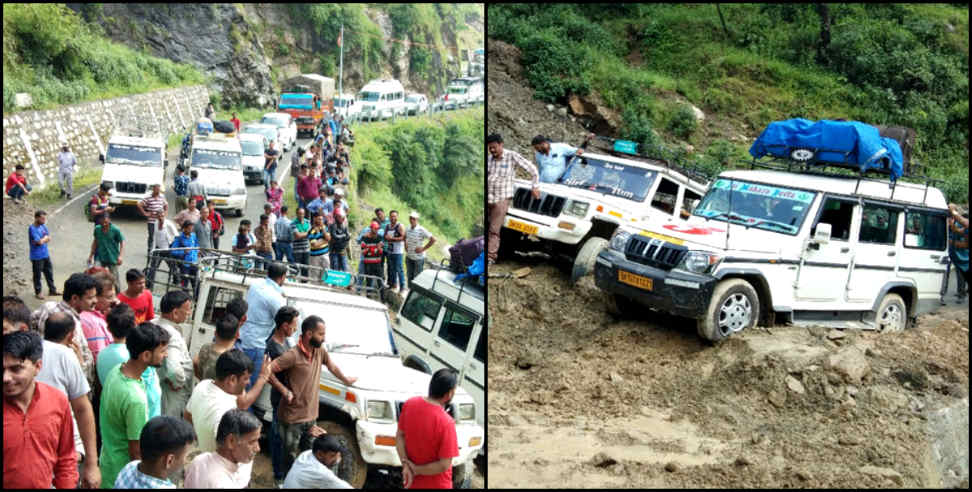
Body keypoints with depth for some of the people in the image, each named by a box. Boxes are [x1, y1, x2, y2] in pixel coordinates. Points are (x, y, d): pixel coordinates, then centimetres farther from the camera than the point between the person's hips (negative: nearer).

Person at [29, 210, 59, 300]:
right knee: (37, 275, 8)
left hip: (46, 254, 7)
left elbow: (49, 239, 1)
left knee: (49, 272, 16)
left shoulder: (43, 226, 2)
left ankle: (52, 290, 28)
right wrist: (45, 237, -7)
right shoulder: (32, 228, -20)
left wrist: (42, 239, -17)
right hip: (37, 257, -7)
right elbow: (40, 242, -25)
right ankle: (37, 293, 22)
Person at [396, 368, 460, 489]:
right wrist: (417, 470, -13)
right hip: (436, 484, -5)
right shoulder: (446, 423, -29)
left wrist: (406, 465, -8)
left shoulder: (409, 404, -12)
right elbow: (444, 465, -24)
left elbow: (399, 436, -2)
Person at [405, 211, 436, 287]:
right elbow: (405, 238, 27)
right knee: (410, 276, 14)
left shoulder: (421, 230, -15)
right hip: (409, 257, 6)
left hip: (418, 257, -6)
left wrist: (423, 249, -17)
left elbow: (433, 239, -19)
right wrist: (406, 247, 11)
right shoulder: (407, 230, 4)